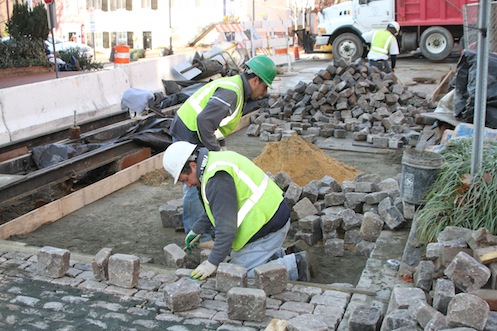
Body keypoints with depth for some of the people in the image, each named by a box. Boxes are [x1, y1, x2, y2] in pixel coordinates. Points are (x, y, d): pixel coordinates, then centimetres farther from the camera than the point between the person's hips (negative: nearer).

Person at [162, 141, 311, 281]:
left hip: (269, 227, -11)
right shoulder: (217, 159, 10)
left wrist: (213, 262, -16)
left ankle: (294, 266, -4)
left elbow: (226, 227, -24)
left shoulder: (218, 179, -24)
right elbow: (213, 208, 24)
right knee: (236, 257, 21)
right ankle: (286, 255, 18)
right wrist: (196, 230, 30)